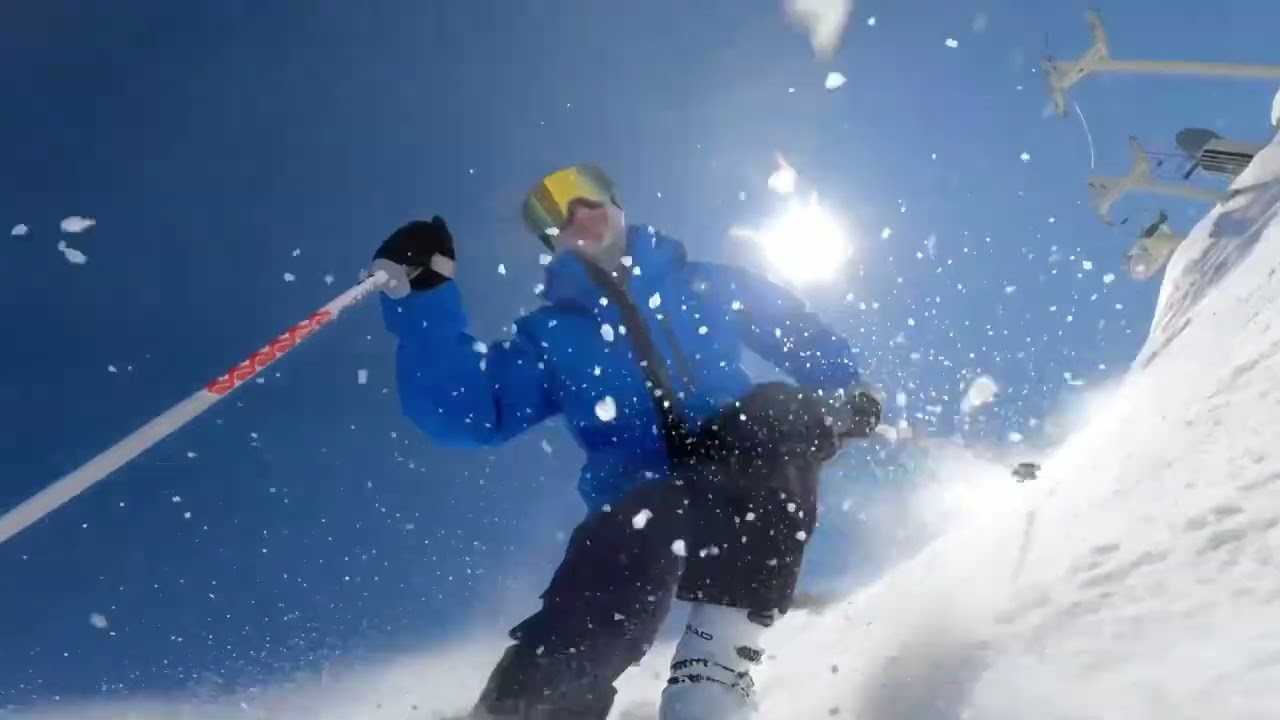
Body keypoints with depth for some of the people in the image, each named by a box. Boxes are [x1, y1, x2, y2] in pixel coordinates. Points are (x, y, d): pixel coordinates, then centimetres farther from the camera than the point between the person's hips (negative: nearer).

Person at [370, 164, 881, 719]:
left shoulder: (706, 286, 18)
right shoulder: (549, 336, 16)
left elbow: (801, 334, 21)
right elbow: (465, 411, 2)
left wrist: (843, 392, 2)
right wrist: (422, 297, -7)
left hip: (754, 497, 1)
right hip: (640, 508, -1)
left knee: (782, 411, -32)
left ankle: (715, 662, -34)